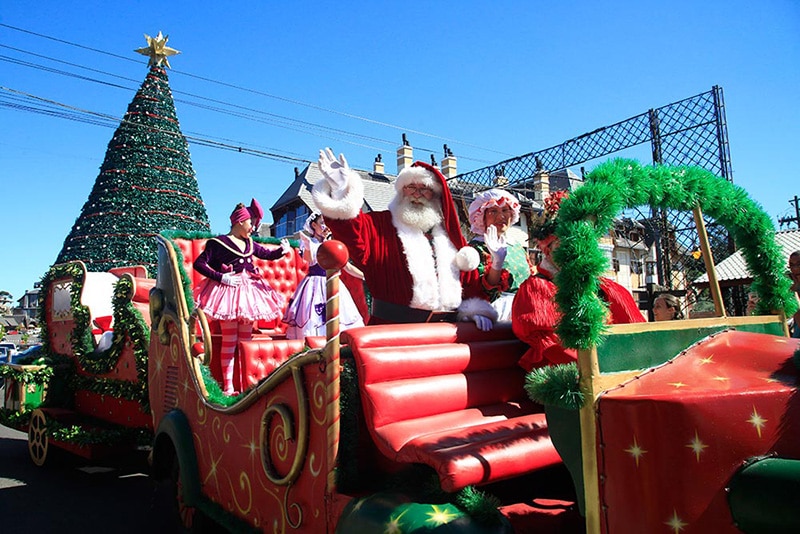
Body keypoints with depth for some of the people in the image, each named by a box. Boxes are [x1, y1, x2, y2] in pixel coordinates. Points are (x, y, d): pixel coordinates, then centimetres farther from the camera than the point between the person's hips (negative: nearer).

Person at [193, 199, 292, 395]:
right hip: (228, 291, -6)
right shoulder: (218, 243, -5)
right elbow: (199, 264, -8)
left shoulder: (250, 244, 13)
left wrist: (282, 250, 2)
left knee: (246, 340, 8)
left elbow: (268, 254, 23)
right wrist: (221, 277, -17)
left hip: (248, 291, 6)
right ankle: (228, 386, 1)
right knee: (230, 340, -5)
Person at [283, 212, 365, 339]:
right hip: (314, 285, -4)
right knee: (313, 319, -10)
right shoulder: (310, 242, 2)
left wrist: (366, 276, 9)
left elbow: (348, 267, 14)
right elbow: (310, 260, -18)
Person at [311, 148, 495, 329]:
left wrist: (475, 310, 1)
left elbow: (470, 277, 17)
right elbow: (355, 239, -17)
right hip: (392, 328, -3)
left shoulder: (449, 234, 15)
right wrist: (342, 193, -30)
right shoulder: (382, 224, 4)